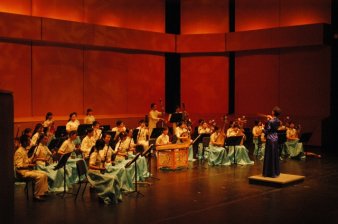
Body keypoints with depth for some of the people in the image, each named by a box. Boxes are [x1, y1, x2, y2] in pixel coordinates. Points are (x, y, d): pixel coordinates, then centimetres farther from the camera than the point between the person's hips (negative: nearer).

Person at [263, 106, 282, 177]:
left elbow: (266, 131, -15)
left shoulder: (270, 121, -19)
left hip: (270, 139, -7)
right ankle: (276, 172, 20)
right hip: (275, 139, 7)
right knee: (275, 155, 13)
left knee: (269, 156, 0)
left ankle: (270, 172, 4)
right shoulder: (278, 121, 3)